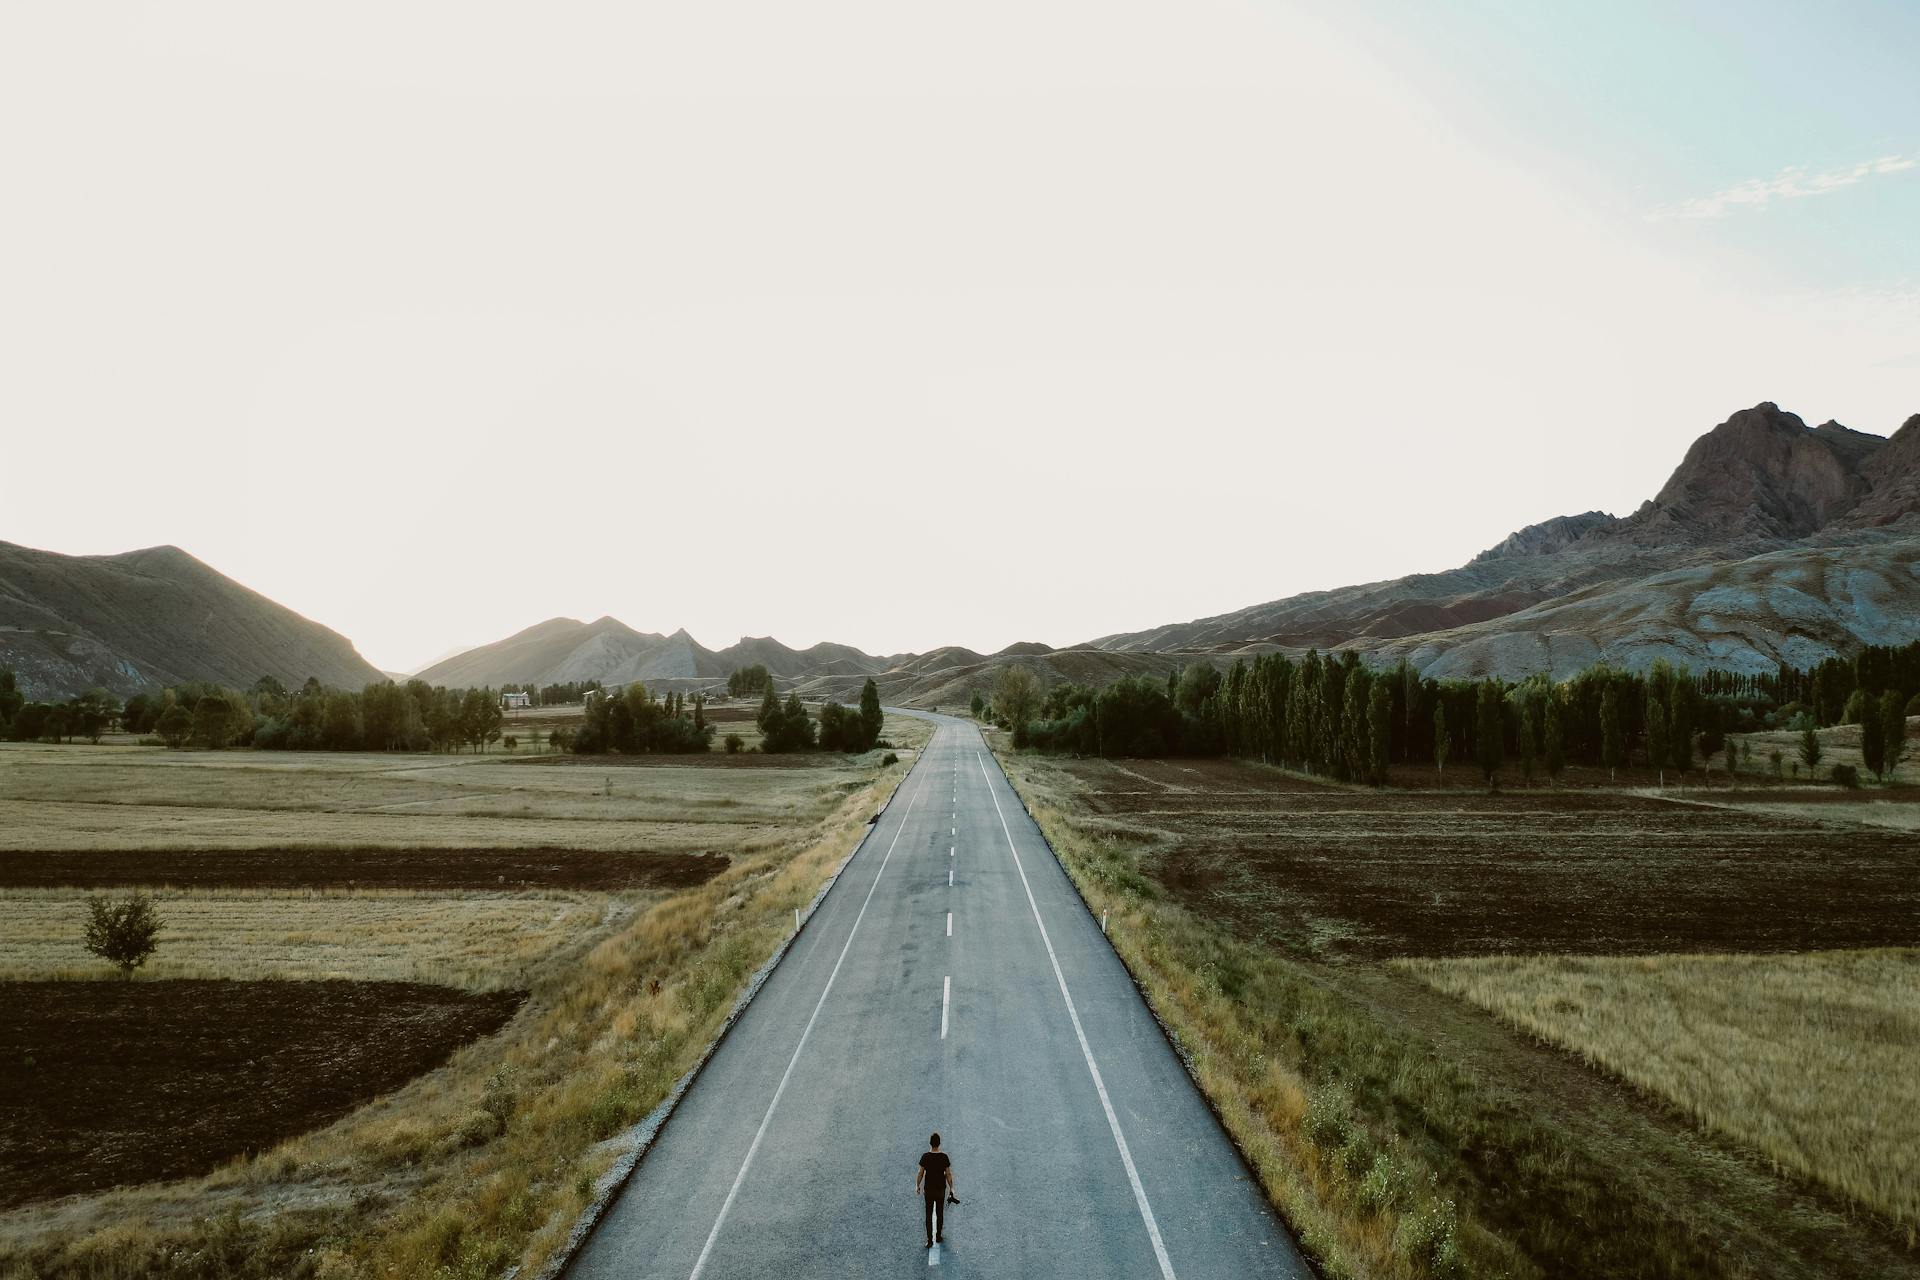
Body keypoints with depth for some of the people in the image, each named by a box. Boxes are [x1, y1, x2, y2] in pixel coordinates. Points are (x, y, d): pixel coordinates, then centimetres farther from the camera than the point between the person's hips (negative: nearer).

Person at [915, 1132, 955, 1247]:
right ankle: (938, 1236, 29)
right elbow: (948, 1174, -7)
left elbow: (920, 1173, -6)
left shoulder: (925, 1157, -12)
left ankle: (930, 1240, 2)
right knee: (940, 1213, 18)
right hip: (941, 1189, 1)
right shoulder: (944, 1157, -11)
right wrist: (951, 1188, 4)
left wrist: (917, 1185, 9)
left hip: (928, 1189, -1)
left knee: (929, 1215, 6)